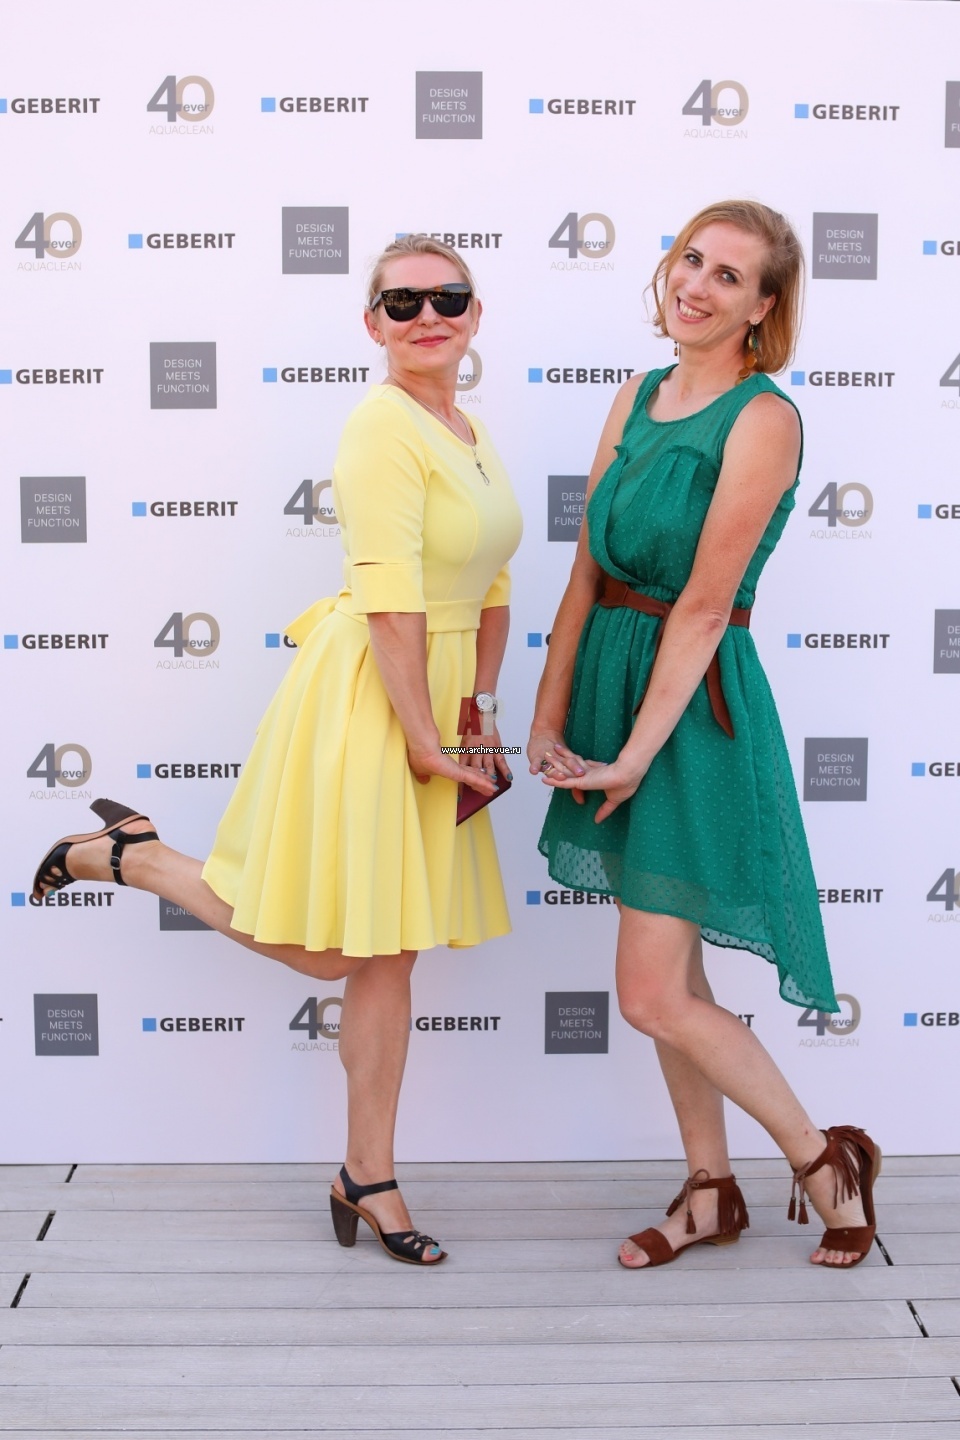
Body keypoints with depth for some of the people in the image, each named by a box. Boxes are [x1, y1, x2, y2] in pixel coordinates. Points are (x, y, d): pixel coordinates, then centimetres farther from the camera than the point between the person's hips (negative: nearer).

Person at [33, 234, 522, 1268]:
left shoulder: (471, 435, 12)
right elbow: (390, 600, -20)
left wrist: (477, 710, 9)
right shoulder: (383, 425, -16)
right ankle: (129, 852, 18)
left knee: (388, 952, 13)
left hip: (431, 703, 8)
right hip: (364, 701, -8)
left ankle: (367, 1179, 23)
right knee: (325, 948, 1)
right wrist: (424, 737, -17)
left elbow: (489, 591, 17)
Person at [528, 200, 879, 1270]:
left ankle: (826, 1161, 15)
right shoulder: (638, 396, 9)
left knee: (652, 999, -6)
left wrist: (634, 758, -16)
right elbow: (588, 570, 6)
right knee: (670, 975, 15)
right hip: (610, 680, 8)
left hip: (694, 708, -7)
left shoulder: (762, 421, -14)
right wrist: (548, 720, 1)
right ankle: (710, 1193, 30)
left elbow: (703, 607, -17)